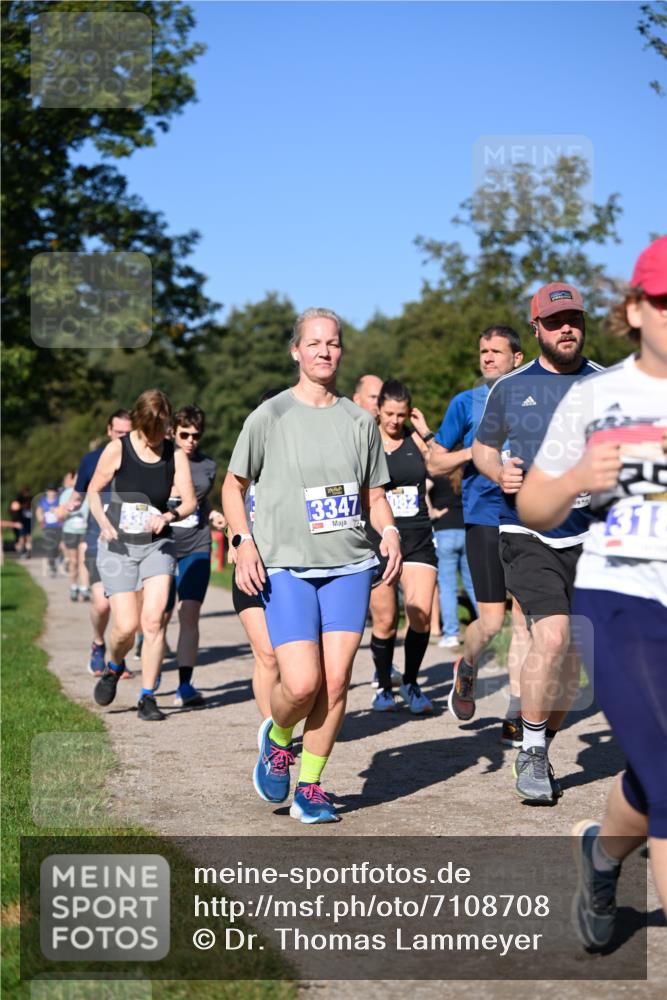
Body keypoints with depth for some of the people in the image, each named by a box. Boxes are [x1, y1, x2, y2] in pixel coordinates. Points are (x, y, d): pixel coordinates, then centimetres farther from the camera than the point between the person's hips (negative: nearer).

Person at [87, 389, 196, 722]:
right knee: (127, 626, -7)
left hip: (157, 545, 1)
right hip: (118, 545, -1)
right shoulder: (117, 450, -5)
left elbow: (190, 501, 1)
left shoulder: (175, 455, 1)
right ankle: (113, 668, 28)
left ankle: (147, 698, -3)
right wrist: (104, 523, -11)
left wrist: (169, 516, -20)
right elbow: (94, 490, 6)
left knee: (153, 619, -14)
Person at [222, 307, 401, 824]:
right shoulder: (270, 416, 0)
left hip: (349, 567, 3)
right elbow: (234, 485, 8)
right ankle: (277, 737, 21)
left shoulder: (360, 420, 9)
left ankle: (310, 785, 14)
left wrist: (390, 532, -2)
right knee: (302, 683, -13)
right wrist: (244, 541, -6)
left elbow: (375, 494, 17)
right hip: (285, 567, -3)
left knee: (336, 680, -3)